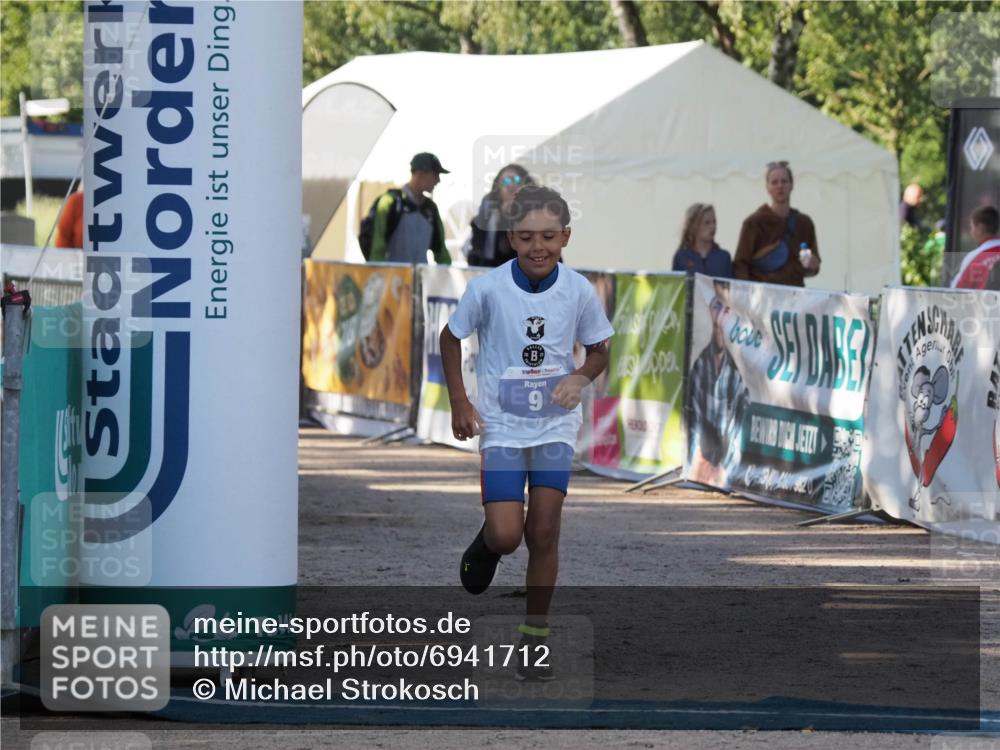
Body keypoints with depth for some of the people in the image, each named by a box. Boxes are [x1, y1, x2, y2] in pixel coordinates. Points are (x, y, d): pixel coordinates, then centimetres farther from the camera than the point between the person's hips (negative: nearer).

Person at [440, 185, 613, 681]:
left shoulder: (579, 291, -9)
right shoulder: (487, 289, -14)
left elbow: (598, 351, 6)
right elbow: (451, 337, 3)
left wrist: (581, 378, -16)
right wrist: (459, 402, -2)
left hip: (555, 425, 1)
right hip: (501, 425, -1)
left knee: (544, 533, -4)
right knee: (506, 535, -10)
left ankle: (535, 639, 10)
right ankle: (485, 545, 28)